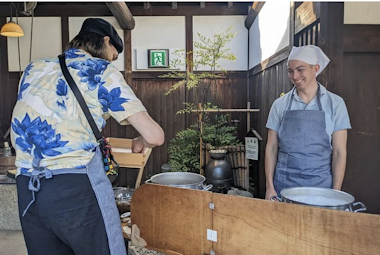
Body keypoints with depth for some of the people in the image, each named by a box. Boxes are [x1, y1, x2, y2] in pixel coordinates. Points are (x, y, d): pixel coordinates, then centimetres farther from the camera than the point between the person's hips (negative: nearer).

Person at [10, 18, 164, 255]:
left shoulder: (34, 68, 17)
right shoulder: (103, 71, 2)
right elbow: (155, 135, -5)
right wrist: (140, 143, 18)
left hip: (26, 189, 6)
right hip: (77, 186, -6)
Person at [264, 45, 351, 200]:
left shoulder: (335, 103, -2)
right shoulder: (280, 104, 1)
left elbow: (339, 152, -1)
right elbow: (271, 147, 3)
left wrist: (335, 192, -6)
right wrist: (270, 186, -2)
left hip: (321, 184, -1)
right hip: (284, 184, 1)